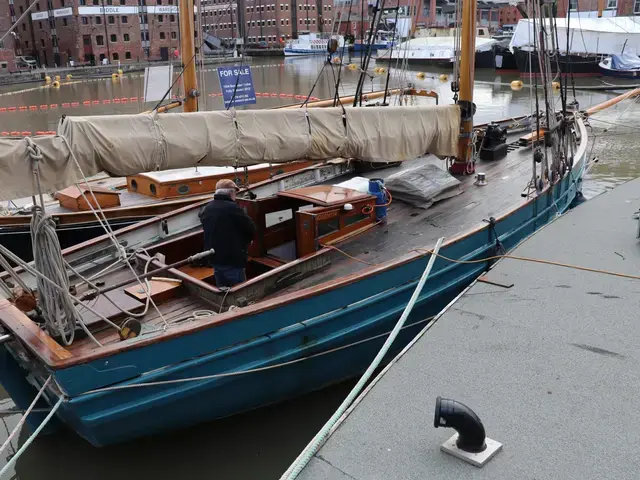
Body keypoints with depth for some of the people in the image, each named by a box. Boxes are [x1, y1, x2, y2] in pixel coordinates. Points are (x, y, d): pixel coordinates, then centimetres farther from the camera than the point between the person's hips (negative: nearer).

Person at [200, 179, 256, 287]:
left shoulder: (207, 209, 8)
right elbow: (251, 229, -12)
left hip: (214, 258, 8)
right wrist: (245, 240, 8)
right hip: (232, 259, -8)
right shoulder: (233, 208, -17)